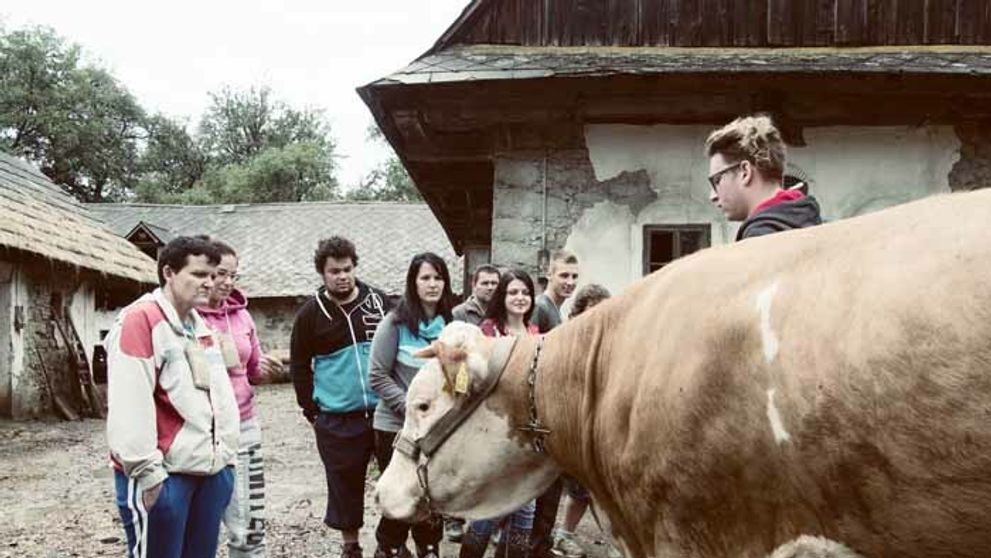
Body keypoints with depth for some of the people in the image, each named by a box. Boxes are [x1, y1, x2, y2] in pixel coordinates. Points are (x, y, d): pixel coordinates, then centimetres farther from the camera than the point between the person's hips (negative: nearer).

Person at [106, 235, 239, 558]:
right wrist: (147, 471, -19)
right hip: (162, 475, -8)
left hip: (209, 471, 8)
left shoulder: (200, 325, 16)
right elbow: (130, 405, -18)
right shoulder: (139, 320, -11)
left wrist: (227, 454, 17)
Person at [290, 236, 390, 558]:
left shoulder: (378, 302, 3)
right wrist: (312, 411, 0)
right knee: (344, 486, 8)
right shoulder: (311, 313, 0)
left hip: (384, 411, 1)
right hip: (336, 421, -1)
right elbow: (299, 366, 5)